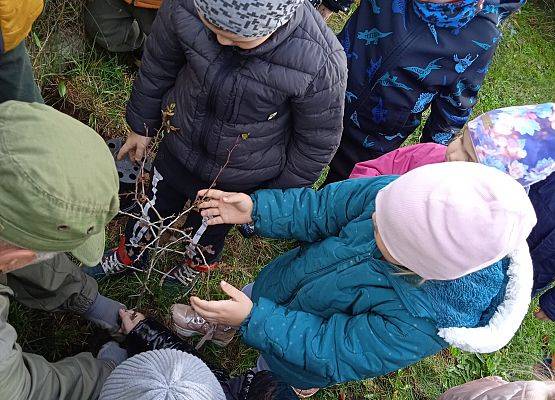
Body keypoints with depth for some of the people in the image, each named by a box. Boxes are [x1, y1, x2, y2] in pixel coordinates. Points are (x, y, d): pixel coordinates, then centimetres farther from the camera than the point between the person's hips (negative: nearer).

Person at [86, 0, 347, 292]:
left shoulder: (320, 63, -38)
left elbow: (317, 142, -18)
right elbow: (158, 64, -7)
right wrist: (142, 126, 8)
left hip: (238, 181, -2)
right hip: (179, 148, 3)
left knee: (208, 233, 27)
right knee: (150, 211, 28)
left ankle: (196, 268, 66)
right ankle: (127, 256, 64)